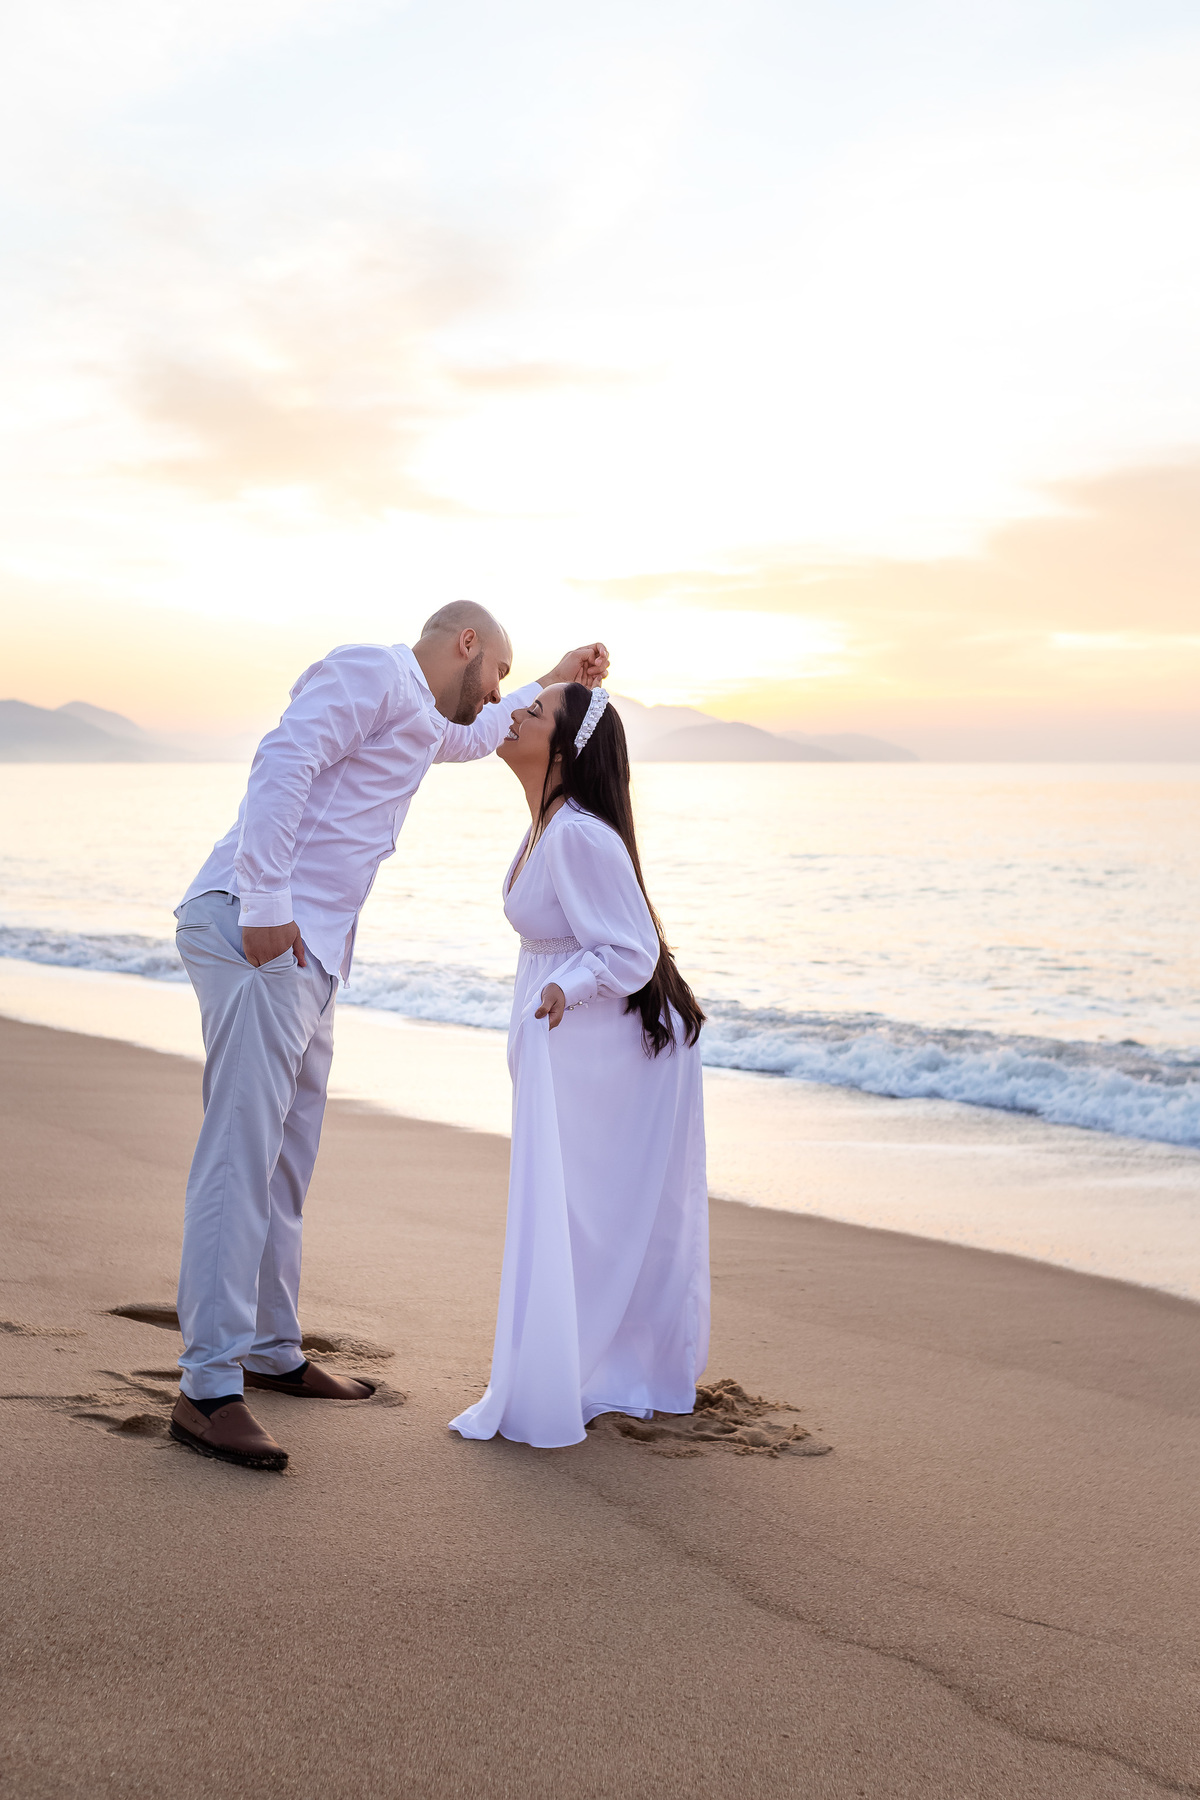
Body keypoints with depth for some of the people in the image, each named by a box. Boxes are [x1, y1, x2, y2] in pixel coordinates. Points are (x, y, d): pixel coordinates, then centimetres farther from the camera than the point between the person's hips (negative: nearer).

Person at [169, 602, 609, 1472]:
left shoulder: (418, 718, 28)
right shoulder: (370, 669, -4)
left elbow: (470, 739, 53)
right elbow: (283, 762, -18)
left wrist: (555, 683, 51)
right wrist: (265, 902, -25)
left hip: (309, 952, 10)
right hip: (256, 935, -10)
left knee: (286, 1160, 14)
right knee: (241, 1155, -14)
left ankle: (272, 1350, 25)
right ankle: (208, 1390, -14)